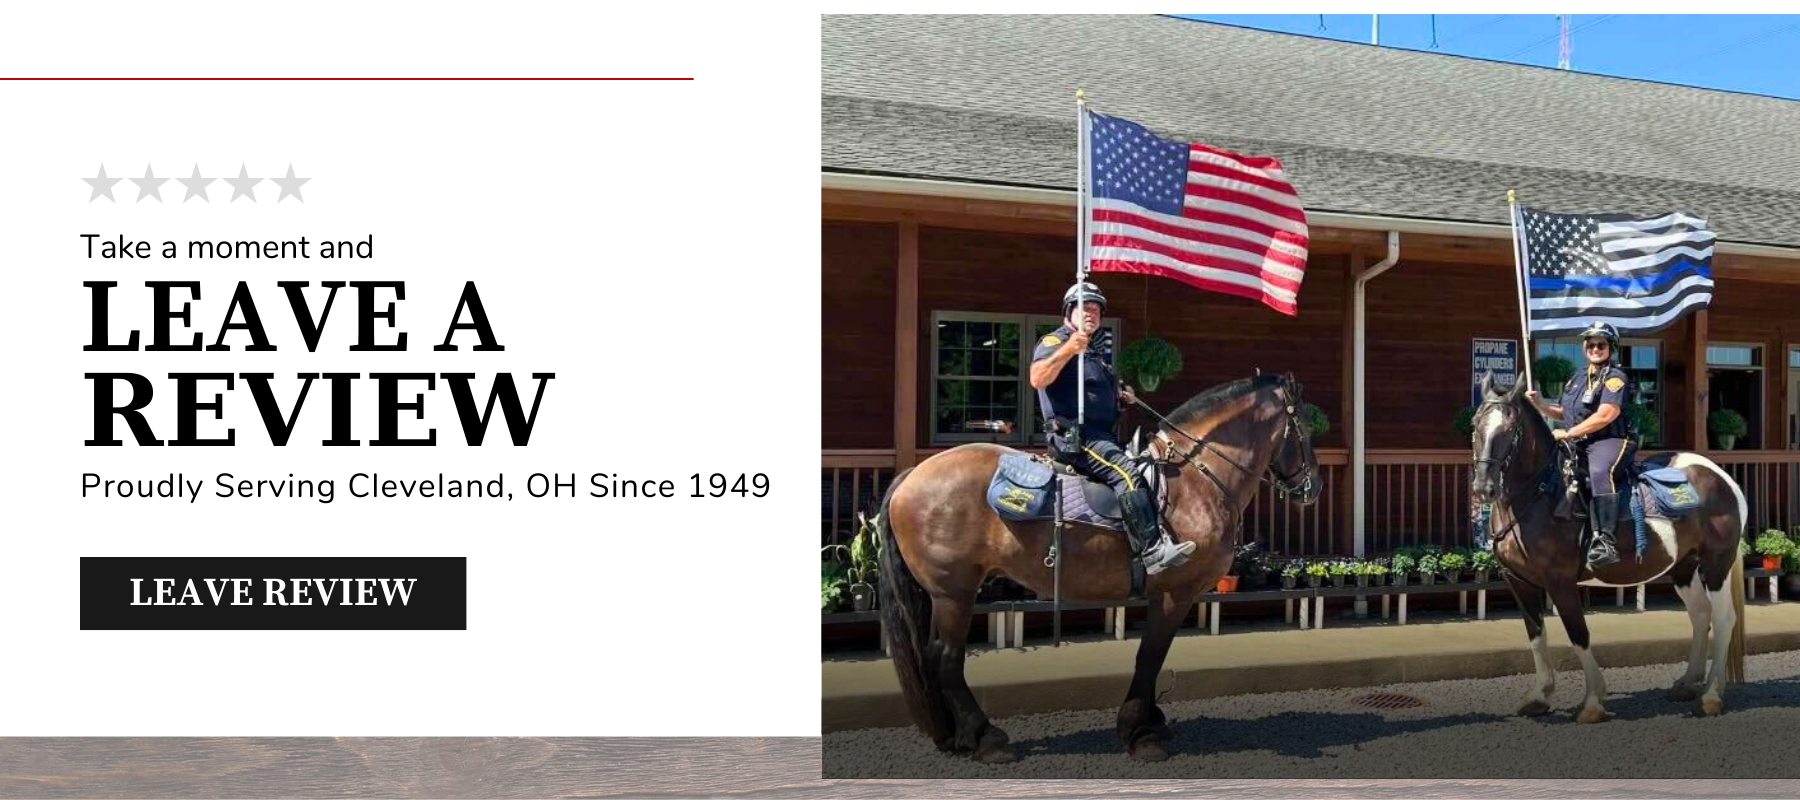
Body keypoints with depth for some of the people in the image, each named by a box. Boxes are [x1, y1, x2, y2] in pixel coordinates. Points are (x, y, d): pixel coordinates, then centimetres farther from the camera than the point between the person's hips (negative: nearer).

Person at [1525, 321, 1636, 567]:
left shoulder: (1615, 377, -5)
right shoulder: (1579, 377, 20)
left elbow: (1606, 415, -18)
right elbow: (1566, 412, 30)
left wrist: (1568, 433, -17)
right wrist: (1540, 403, 11)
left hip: (1609, 441, -9)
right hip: (1578, 445, 9)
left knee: (1600, 471, -38)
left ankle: (1605, 542, -45)